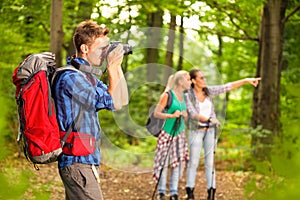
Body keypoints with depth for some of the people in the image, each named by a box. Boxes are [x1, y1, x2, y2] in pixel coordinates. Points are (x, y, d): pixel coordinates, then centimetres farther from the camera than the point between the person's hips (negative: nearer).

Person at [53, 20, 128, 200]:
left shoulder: (86, 76, 15)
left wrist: (117, 66, 8)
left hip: (86, 161, 11)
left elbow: (123, 99, 16)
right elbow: (114, 103, -13)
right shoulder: (71, 78, -17)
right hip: (78, 163, -11)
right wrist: (112, 67, -6)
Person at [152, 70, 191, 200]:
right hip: (167, 133, -6)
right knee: (164, 162, -2)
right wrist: (171, 115, -21)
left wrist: (184, 115, -2)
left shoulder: (184, 97, 11)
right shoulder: (167, 95, -10)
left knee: (178, 162, 4)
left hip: (180, 134, 6)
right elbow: (156, 113, -11)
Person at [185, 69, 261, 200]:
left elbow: (228, 87, -3)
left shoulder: (209, 91, 2)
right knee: (193, 162, 0)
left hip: (210, 130, 4)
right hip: (196, 130, -4)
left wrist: (246, 80, -11)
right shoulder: (188, 96, -9)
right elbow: (193, 114, -19)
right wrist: (209, 119, -31)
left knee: (210, 161, 4)